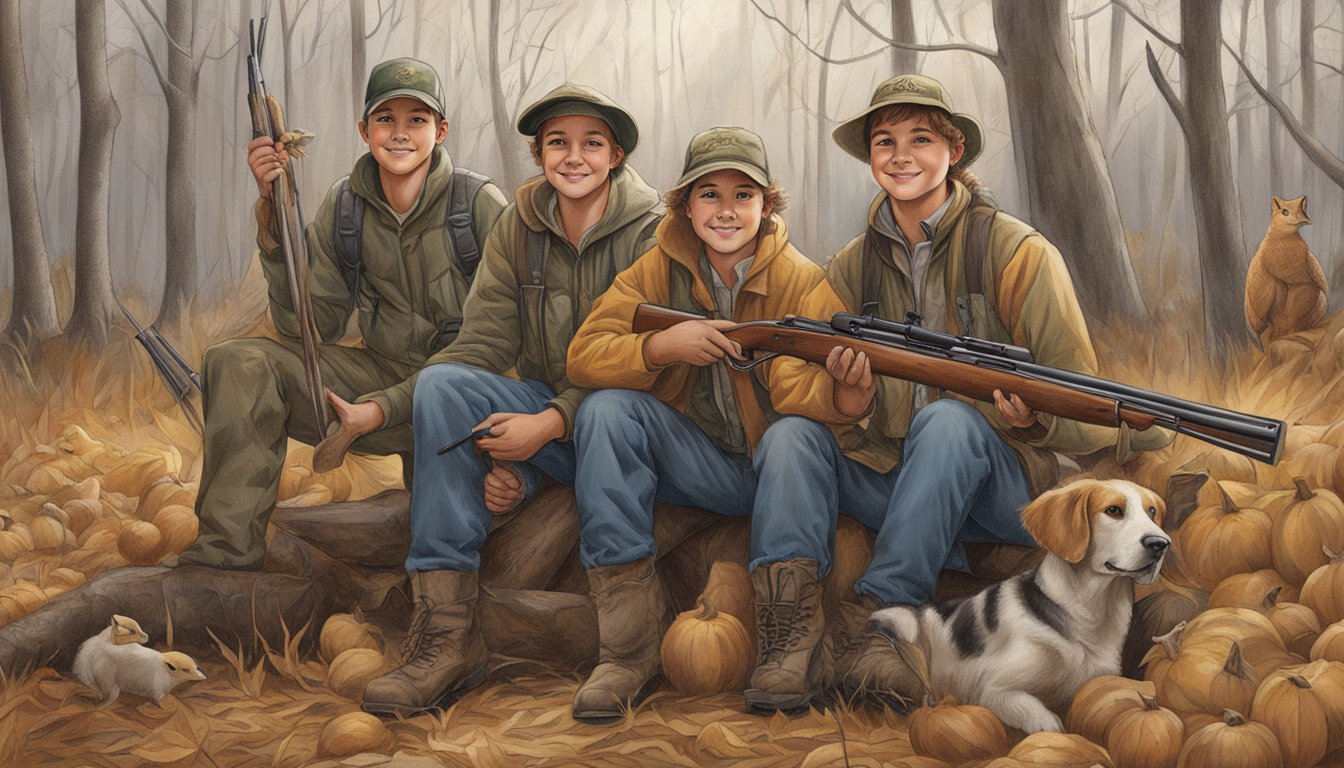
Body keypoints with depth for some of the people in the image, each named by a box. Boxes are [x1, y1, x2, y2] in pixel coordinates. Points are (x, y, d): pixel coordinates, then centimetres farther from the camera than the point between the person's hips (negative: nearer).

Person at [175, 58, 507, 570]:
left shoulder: (480, 204, -7)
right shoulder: (344, 206, 4)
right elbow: (310, 327, -2)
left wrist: (385, 407, -20)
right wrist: (276, 213, -12)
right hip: (382, 372, 4)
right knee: (238, 364, -15)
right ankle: (226, 553, -14)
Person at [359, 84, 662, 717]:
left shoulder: (650, 232, -6)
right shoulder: (518, 226, 6)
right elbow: (484, 344, -3)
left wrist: (552, 422, -26)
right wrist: (499, 458, -19)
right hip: (539, 413, 4)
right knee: (441, 384, -23)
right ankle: (446, 632, -29)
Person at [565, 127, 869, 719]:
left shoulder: (802, 281, -10)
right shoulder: (658, 270, -2)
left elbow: (798, 392, -24)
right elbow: (584, 356, -12)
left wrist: (841, 393, -48)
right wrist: (662, 344, -31)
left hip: (776, 471, -2)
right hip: (695, 467, 3)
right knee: (607, 409, -22)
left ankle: (788, 649, -23)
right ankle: (627, 647, -24)